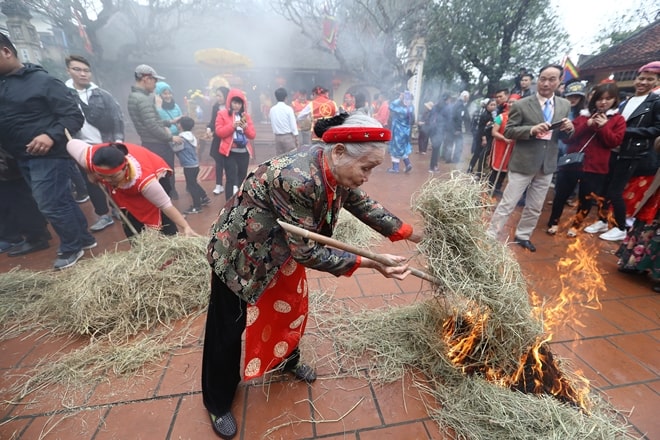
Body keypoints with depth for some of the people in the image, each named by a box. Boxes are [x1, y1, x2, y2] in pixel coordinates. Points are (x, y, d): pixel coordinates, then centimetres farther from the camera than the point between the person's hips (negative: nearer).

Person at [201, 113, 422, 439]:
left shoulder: (336, 171, -12)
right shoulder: (298, 180, -38)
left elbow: (365, 206, 2)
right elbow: (307, 252, -31)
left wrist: (411, 235, 4)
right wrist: (370, 263, -28)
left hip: (281, 248, 8)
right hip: (240, 251, -7)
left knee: (292, 305, 21)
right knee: (229, 328, 10)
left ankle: (287, 361, 51)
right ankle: (217, 402, 37)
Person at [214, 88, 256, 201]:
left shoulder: (246, 115, 14)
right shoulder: (222, 114, 3)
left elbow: (253, 135, 8)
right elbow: (219, 132, -7)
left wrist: (246, 127, -11)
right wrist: (232, 126, -17)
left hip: (244, 152, 4)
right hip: (230, 152, -4)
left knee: (241, 179, 13)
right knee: (231, 180, -10)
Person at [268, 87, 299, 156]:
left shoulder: (272, 109, 3)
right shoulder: (288, 109, -9)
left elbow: (272, 124, 7)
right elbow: (293, 124, -8)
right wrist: (296, 137, -1)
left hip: (277, 137, 5)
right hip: (288, 136, -4)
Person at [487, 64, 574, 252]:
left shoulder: (565, 105, 9)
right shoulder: (521, 105, -6)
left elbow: (565, 136, 13)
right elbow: (508, 131, -9)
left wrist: (569, 128, -10)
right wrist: (531, 130, -24)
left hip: (547, 165, 5)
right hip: (523, 163, -5)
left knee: (535, 207, 14)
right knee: (507, 204, -3)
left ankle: (522, 236, 29)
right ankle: (490, 236, 7)